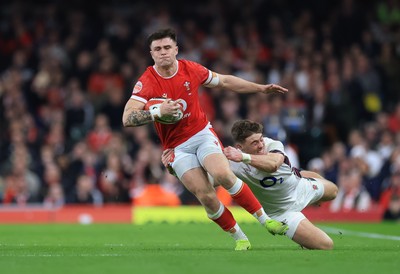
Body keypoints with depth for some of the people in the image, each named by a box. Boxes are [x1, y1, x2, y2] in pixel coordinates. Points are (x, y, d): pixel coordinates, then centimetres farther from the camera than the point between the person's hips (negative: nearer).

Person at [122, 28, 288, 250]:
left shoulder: (191, 69, -4)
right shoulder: (146, 83, -14)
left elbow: (225, 81, 13)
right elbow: (127, 119, -22)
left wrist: (261, 88, 15)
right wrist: (158, 111, -37)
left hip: (202, 134, 1)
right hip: (177, 147, -1)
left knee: (223, 174, -26)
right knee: (206, 196, -15)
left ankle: (265, 219, -13)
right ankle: (239, 238, 4)